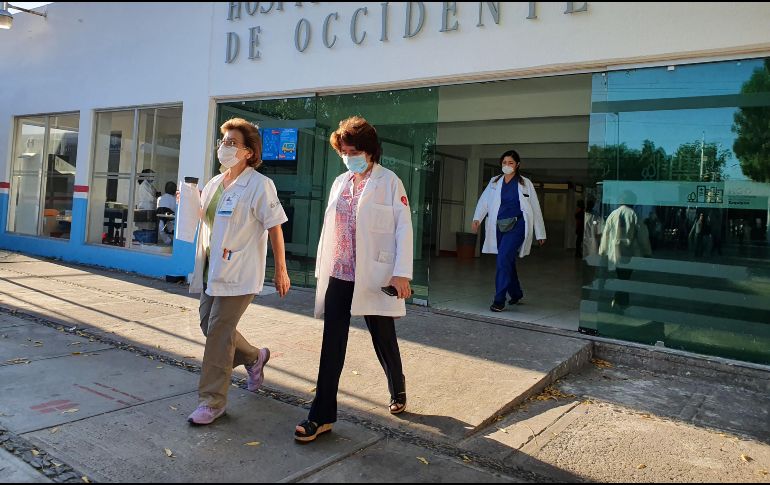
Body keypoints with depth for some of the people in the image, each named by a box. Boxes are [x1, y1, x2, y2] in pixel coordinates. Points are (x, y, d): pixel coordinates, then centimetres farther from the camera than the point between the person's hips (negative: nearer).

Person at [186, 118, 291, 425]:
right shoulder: (213, 184, 13)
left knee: (219, 332, -8)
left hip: (239, 273, -8)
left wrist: (281, 271, -12)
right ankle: (254, 357, 39)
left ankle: (212, 400, 5)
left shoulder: (259, 185, -11)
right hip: (211, 270, 8)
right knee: (209, 326, 14)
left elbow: (275, 227, -11)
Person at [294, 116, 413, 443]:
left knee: (384, 340, 11)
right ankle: (322, 415, 8)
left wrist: (401, 272, -16)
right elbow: (330, 227, 15)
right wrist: (322, 267, 13)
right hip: (339, 274, 5)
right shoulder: (340, 183, 13)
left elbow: (404, 228, -9)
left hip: (373, 276, -4)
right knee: (331, 344, 1)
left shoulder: (389, 182, -4)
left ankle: (398, 391, 39)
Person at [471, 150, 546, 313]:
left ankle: (499, 300, -17)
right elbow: (484, 200, 0)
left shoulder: (525, 183, 7)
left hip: (517, 225, -4)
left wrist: (540, 233, 8)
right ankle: (516, 294, 31)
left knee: (503, 258, -19)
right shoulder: (494, 182, 14)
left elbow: (535, 208, 8)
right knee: (507, 261, 11)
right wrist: (477, 218, -19)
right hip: (499, 226, 4)